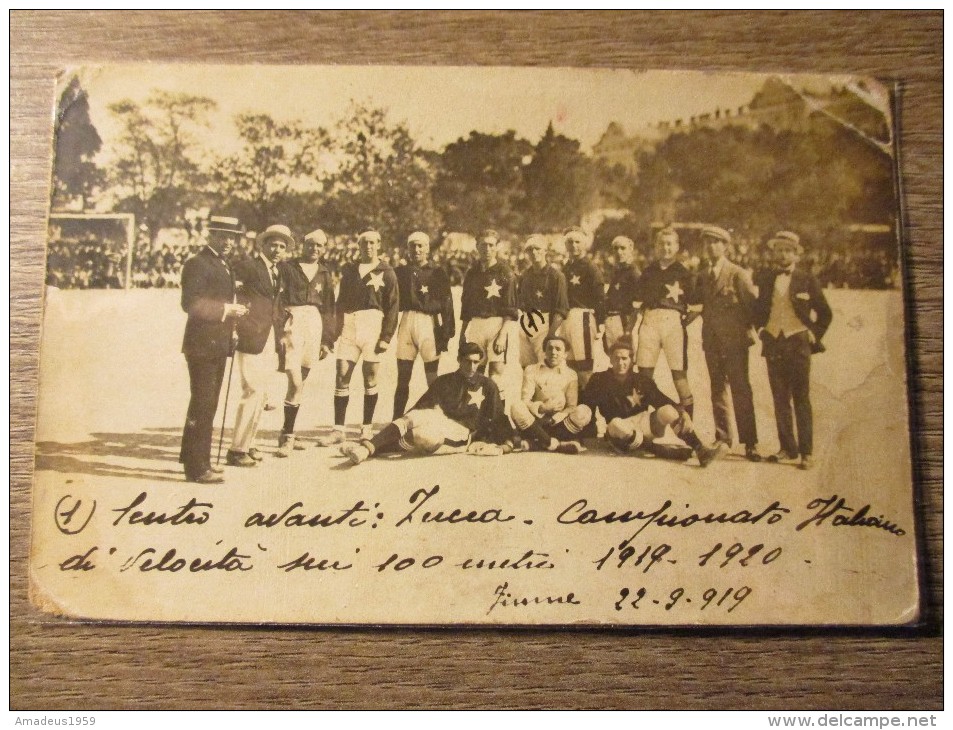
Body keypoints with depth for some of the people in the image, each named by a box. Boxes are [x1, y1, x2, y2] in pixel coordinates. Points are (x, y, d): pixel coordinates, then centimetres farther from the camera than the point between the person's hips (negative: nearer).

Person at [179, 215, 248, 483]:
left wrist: (233, 311, 12)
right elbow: (190, 303, -22)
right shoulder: (197, 264, -12)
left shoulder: (224, 265, 18)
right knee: (202, 406, -6)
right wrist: (226, 309, -22)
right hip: (202, 345, -10)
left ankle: (196, 458, 29)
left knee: (207, 404, 17)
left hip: (218, 345, 10)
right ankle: (197, 467, 1)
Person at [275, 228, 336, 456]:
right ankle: (287, 436, -4)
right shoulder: (287, 267, 2)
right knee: (295, 383, -14)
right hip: (291, 323, -5)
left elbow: (328, 309, 16)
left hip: (314, 325, 5)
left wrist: (327, 340, 13)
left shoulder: (324, 274, 15)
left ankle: (287, 434, 21)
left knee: (301, 382, 10)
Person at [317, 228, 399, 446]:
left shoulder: (386, 273, 4)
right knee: (341, 377, -3)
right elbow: (341, 300, 17)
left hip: (373, 324, -3)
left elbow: (392, 307, 0)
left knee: (370, 378, 3)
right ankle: (338, 430, 1)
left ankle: (367, 428, 14)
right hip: (349, 324, 3)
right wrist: (337, 328, 7)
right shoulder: (349, 269, 14)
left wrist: (386, 336, -8)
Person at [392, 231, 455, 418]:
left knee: (432, 378, -2)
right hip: (406, 322, 3)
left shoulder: (437, 273, 2)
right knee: (402, 378, 6)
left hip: (429, 323, -3)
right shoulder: (400, 272, 13)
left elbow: (447, 304, -2)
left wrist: (446, 333, -9)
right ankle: (396, 421, 13)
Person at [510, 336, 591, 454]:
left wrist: (562, 414, -25)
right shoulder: (532, 370, 5)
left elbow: (572, 406, -2)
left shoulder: (571, 374, 8)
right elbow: (525, 401, -5)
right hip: (536, 422, -1)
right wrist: (542, 407, -25)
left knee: (583, 411, -26)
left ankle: (539, 443, -33)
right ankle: (557, 445, -34)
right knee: (517, 407, -30)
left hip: (559, 424, 1)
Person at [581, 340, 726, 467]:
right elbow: (587, 407, -2)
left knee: (667, 411, -26)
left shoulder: (642, 381, 7)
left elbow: (663, 401, -1)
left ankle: (701, 450, -33)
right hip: (621, 432, -2)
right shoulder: (599, 381, 1)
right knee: (615, 424, -39)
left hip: (644, 426, 3)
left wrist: (683, 414, -18)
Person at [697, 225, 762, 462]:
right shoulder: (703, 277, 14)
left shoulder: (738, 274, -3)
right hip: (711, 341, 5)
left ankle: (749, 443, -4)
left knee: (740, 390, -7)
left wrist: (747, 331, -6)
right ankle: (722, 438, 17)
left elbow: (753, 304, -4)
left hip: (734, 341, -5)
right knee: (717, 389, 9)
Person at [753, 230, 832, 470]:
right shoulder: (765, 278, 10)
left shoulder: (807, 280, 2)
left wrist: (814, 336, 3)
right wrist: (760, 329, 9)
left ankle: (806, 452, 1)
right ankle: (788, 450, 13)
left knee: (801, 399, -3)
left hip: (798, 342, -3)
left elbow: (825, 313, 8)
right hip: (773, 343, 3)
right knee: (780, 399, 5)